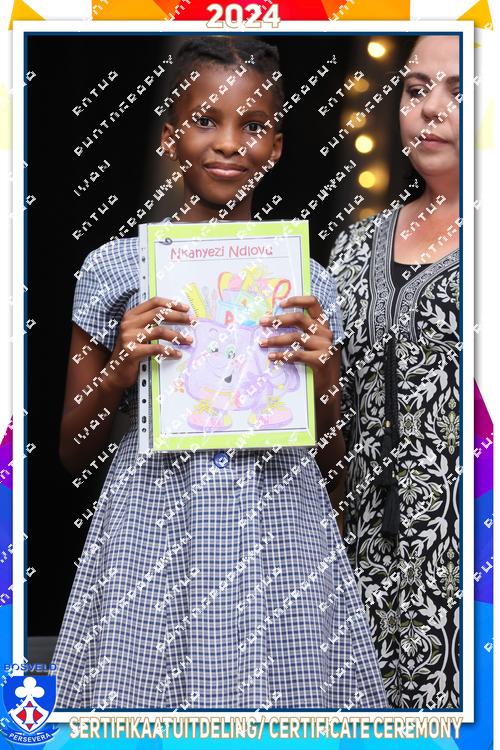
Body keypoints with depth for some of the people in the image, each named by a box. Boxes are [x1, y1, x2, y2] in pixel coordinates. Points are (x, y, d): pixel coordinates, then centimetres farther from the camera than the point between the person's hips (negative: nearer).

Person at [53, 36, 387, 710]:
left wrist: (323, 376, -9)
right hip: (152, 534, -1)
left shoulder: (307, 280, 3)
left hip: (282, 536, 2)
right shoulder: (114, 268, -1)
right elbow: (72, 454, 4)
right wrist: (119, 373, -13)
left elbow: (330, 453, 9)